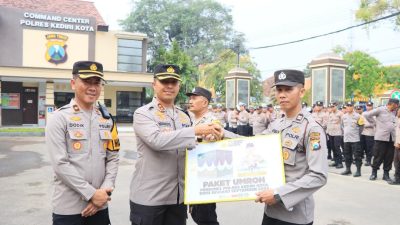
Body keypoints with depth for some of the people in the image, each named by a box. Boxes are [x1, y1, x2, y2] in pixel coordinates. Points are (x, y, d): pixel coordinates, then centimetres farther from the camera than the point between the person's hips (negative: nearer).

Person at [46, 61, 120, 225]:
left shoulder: (107, 119, 7)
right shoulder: (60, 118, -8)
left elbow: (113, 158, 6)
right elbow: (60, 163, -14)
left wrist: (106, 189, -7)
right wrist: (91, 193, -16)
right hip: (68, 208, -4)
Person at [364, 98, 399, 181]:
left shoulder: (394, 112, 11)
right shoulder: (380, 110, -6)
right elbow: (366, 115, -5)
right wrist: (374, 122, 0)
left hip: (391, 138, 5)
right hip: (381, 137, -5)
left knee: (389, 157, 7)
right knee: (378, 156, 1)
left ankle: (386, 174, 18)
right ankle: (374, 172, 14)